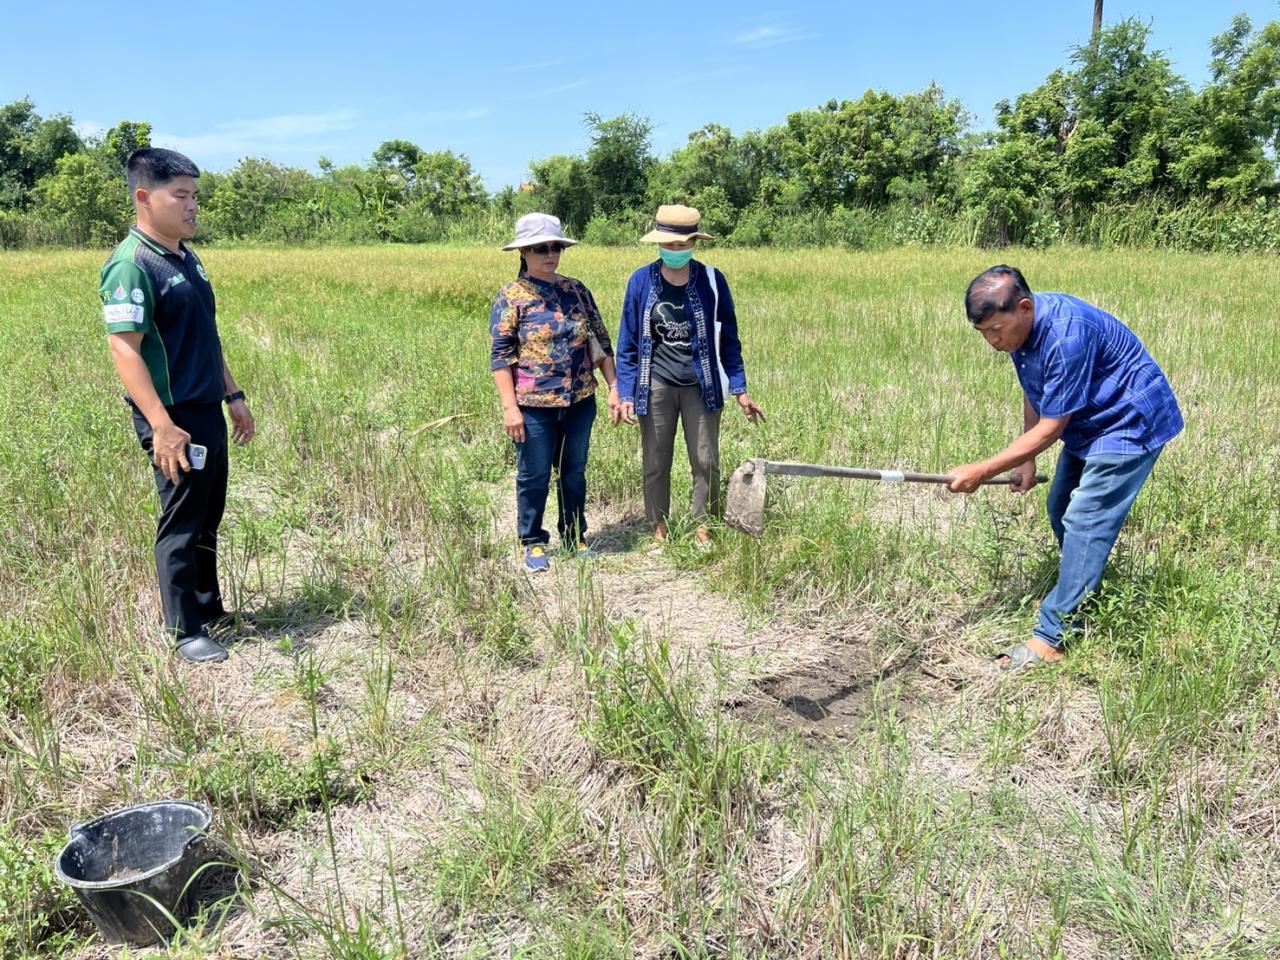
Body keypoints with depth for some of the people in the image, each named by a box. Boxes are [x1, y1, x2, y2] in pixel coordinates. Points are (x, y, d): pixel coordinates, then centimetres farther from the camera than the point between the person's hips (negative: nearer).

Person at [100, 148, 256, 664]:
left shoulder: (186, 257, 12)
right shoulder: (130, 265, -16)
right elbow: (124, 350, -21)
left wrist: (233, 395, 19)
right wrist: (161, 426, -27)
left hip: (207, 411, 9)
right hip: (174, 419, -8)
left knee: (207, 519, 16)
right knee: (181, 524, 1)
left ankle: (210, 611, 30)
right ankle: (185, 632, 14)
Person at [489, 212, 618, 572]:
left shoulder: (576, 290, 6)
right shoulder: (511, 297, -6)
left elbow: (600, 341, 11)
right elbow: (500, 356, -9)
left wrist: (614, 386, 7)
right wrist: (510, 407, -14)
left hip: (580, 402, 4)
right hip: (535, 406, -4)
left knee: (574, 472, 15)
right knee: (534, 476, 7)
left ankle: (574, 537, 31)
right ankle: (533, 543, 24)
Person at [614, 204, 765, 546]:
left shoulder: (712, 280, -4)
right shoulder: (641, 281, -4)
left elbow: (728, 338, 3)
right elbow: (628, 342, 1)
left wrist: (739, 390, 0)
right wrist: (625, 394, -4)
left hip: (701, 384, 0)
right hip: (656, 385, 0)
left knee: (706, 461, 5)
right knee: (655, 463, 9)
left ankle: (703, 527, 22)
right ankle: (659, 529, 25)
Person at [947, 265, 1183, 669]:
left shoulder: (1066, 334, -35)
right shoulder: (1020, 326, -7)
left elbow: (1050, 428, -30)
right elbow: (1033, 394, 8)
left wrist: (981, 472, -28)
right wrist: (1027, 461, 6)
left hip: (1131, 423, -10)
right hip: (1088, 423, 10)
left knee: (1085, 523, -13)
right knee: (1062, 511, 16)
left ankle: (1051, 638, -11)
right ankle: (1084, 599, 34)